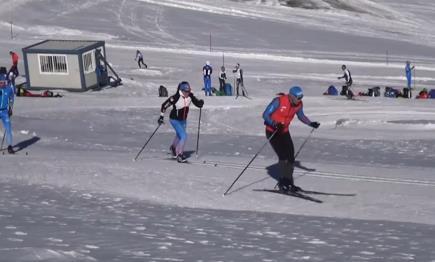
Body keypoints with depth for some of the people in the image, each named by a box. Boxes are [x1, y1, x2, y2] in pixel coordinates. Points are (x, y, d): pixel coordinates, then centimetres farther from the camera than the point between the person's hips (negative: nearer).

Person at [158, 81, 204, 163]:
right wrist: (161, 116, -18)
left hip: (183, 120, 6)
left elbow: (198, 104, -7)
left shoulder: (190, 96, -14)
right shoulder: (175, 98, -28)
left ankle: (173, 148, 55)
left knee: (179, 136, 26)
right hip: (175, 119, -6)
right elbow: (164, 105, -19)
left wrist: (201, 102, -30)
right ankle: (179, 154, -6)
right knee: (184, 136, -19)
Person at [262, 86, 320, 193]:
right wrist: (274, 124, -38)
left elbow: (301, 116, 16)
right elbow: (265, 115, -22)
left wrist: (311, 124, 3)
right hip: (272, 131, -6)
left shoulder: (298, 104, -6)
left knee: (290, 157, 1)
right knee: (283, 156, -16)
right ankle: (282, 183, -3)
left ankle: (288, 182, 13)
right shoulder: (279, 101, -24)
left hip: (284, 132, 6)